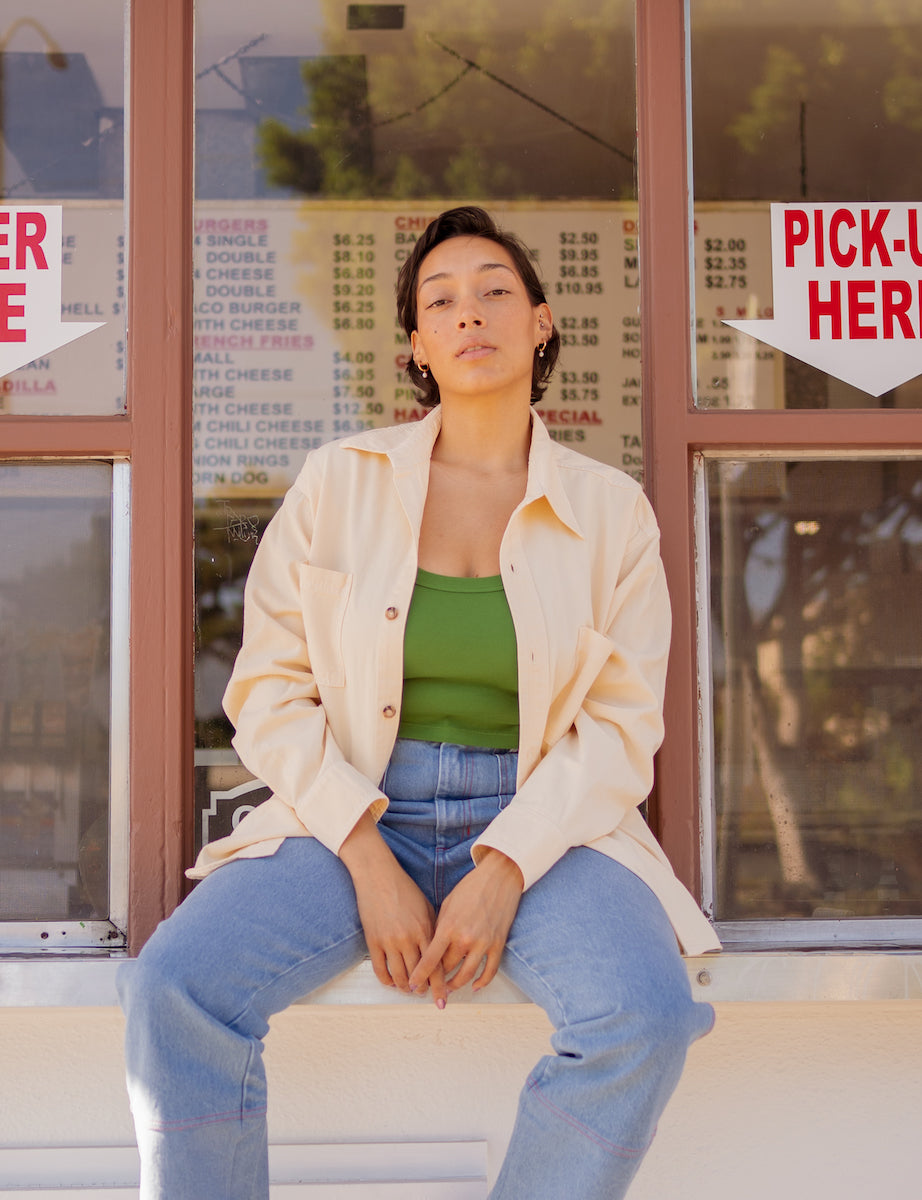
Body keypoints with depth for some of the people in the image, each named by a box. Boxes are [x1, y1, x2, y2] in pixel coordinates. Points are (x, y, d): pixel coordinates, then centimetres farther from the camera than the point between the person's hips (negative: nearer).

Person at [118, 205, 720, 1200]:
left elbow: (620, 728, 0)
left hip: (539, 822, 0)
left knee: (646, 1017, -30)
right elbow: (269, 689, 1)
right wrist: (367, 860, -12)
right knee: (174, 988, -26)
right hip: (352, 812, 0)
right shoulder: (338, 482, 4)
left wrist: (505, 870, -16)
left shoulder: (611, 511, 4)